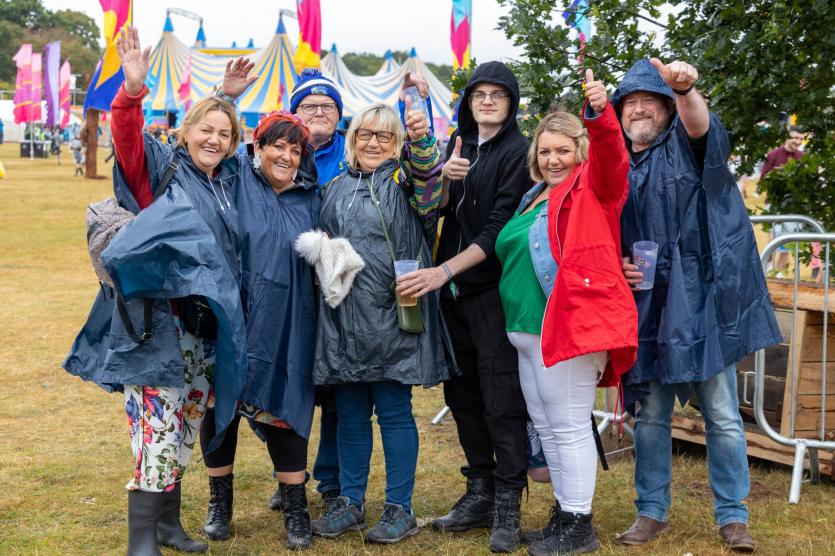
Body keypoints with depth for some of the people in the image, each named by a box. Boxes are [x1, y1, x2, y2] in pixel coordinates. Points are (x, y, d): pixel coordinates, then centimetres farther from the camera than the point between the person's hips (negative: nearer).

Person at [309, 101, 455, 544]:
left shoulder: (403, 179, 1)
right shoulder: (335, 188, 16)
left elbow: (427, 179, -23)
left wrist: (421, 140, -42)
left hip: (391, 317, -4)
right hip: (343, 319, 5)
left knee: (393, 411, 0)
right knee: (349, 413, 10)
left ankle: (400, 508, 10)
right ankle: (350, 502, 22)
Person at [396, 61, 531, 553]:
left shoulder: (519, 152, -7)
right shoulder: (459, 145, 13)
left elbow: (501, 228, -15)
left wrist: (444, 271, -21)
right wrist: (444, 178, -10)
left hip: (495, 290, -6)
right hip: (453, 289, 7)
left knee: (501, 399, -5)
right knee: (461, 393, 10)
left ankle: (508, 506, 2)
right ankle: (479, 494, 20)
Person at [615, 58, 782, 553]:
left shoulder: (686, 145, 1)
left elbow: (699, 122, -23)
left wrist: (686, 87, -46)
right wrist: (615, 266, -2)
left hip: (700, 299, -3)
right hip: (646, 303, 4)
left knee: (722, 415, 0)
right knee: (651, 413, 8)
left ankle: (732, 516, 11)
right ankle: (653, 512, 20)